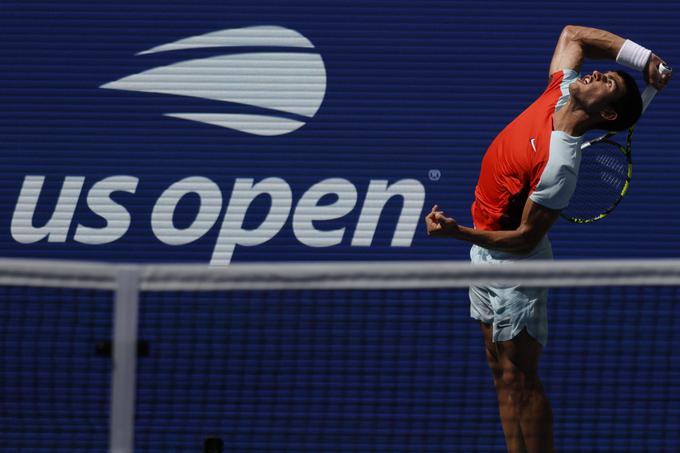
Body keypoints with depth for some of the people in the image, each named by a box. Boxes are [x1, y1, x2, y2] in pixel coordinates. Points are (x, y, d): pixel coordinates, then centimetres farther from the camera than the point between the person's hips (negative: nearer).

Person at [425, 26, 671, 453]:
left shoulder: (560, 165, -29)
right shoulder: (560, 94, -7)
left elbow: (525, 238, -26)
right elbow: (572, 34, 8)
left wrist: (457, 232, -34)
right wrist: (644, 57, -2)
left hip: (514, 264, -9)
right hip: (485, 255, 9)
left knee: (519, 377, -6)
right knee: (503, 374, 11)